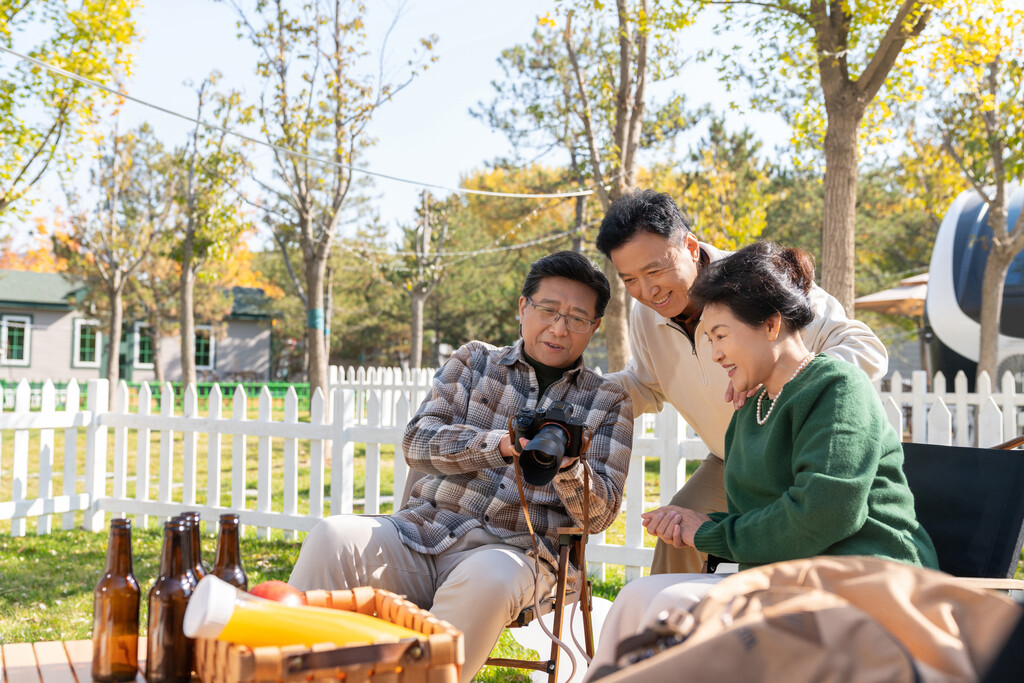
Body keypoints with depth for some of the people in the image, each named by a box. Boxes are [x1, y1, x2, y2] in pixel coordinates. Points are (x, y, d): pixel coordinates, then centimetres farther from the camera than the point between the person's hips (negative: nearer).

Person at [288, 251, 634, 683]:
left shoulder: (609, 403, 11)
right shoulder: (475, 361, 15)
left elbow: (599, 515, 4)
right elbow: (418, 443, 2)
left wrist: (568, 466, -19)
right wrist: (501, 444, -16)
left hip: (511, 550, -1)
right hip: (422, 532, 2)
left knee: (486, 581, -38)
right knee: (332, 538, -27)